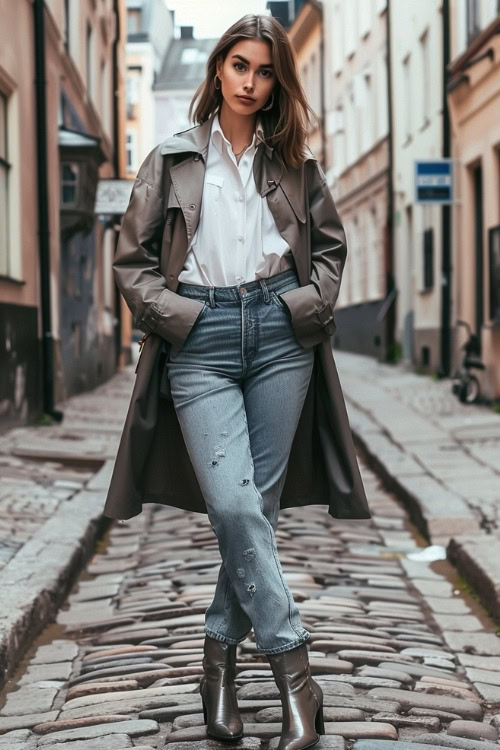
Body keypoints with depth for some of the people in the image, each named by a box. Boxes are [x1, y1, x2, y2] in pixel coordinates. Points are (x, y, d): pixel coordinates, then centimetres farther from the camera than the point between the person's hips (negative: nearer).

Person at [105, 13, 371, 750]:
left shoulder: (295, 162, 11)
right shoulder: (172, 160, 7)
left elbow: (332, 244, 20)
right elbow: (132, 259, 9)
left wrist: (313, 301, 4)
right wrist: (169, 314, -4)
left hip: (279, 333, 2)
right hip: (202, 340, -2)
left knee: (258, 502, 1)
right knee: (233, 505, -13)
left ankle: (221, 652, 15)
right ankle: (294, 671, -6)